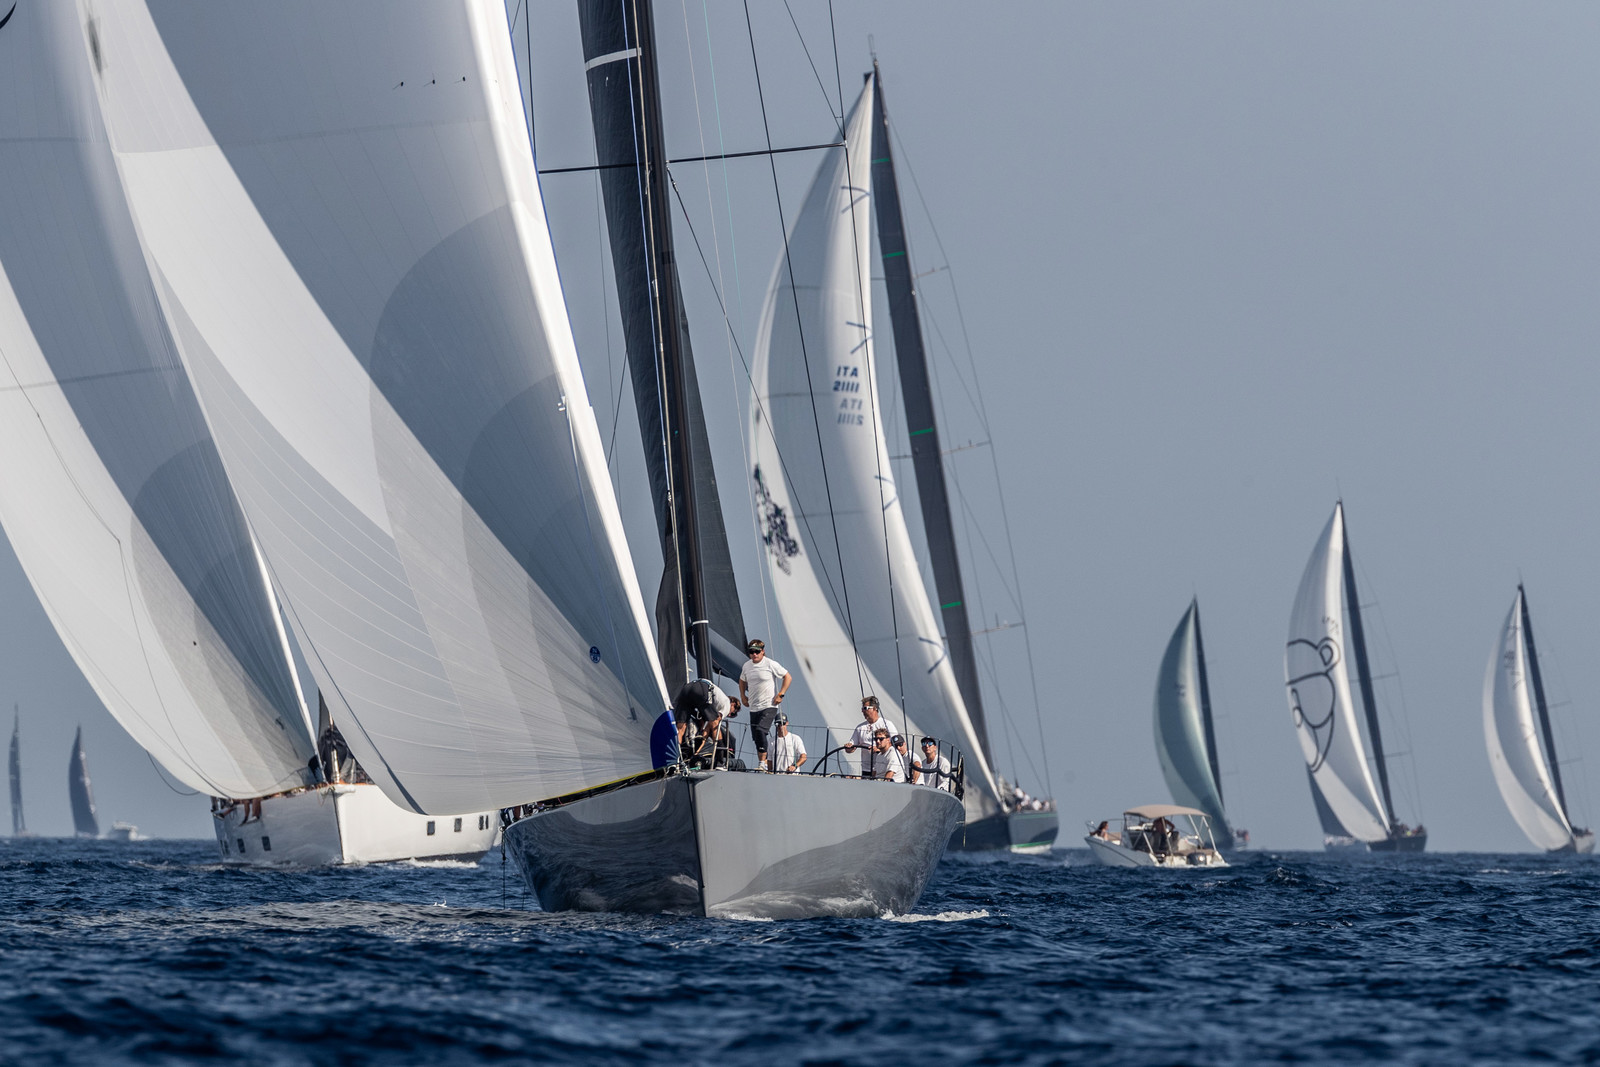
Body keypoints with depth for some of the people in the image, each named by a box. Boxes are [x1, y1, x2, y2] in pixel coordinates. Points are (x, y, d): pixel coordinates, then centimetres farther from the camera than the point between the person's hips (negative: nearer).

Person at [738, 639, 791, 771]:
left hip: (769, 706, -6)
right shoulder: (747, 665, 9)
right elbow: (742, 680, 29)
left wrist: (780, 695, -8)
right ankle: (762, 765, 16)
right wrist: (743, 696, 16)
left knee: (760, 730, -26)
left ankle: (763, 762, -24)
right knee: (756, 738, 6)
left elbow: (788, 677, -2)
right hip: (754, 708, 6)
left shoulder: (770, 664, -8)